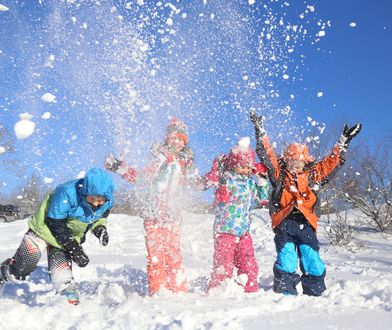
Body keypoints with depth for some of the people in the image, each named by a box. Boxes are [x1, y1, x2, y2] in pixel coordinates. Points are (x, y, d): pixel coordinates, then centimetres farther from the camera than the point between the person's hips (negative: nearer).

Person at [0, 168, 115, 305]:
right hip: (45, 228, -3)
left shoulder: (107, 201, -19)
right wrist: (74, 248, -28)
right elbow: (56, 224, -27)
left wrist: (100, 228, -16)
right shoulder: (67, 193, -38)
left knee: (61, 270, -11)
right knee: (22, 267, 0)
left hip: (71, 236, 4)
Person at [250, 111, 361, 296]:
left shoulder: (313, 175, 18)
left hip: (306, 224, 2)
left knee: (313, 263, 0)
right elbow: (266, 154, 10)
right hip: (284, 223, -2)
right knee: (286, 265, -8)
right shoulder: (279, 174, 12)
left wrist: (343, 142, 21)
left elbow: (332, 161, 22)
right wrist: (260, 131, 8)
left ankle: (315, 295, 13)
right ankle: (284, 294, 0)